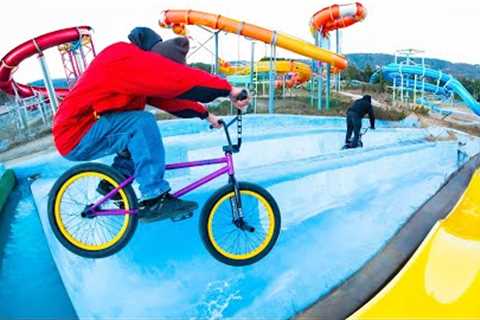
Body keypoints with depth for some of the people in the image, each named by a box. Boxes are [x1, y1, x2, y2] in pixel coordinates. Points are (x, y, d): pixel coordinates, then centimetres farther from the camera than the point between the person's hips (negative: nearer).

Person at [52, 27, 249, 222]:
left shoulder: (135, 62, 8)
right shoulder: (129, 59, -22)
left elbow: (168, 95, 10)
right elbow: (181, 79, -30)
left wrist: (204, 114, 8)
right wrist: (228, 90, -29)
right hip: (76, 136, -10)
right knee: (143, 123, -25)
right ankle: (155, 200, -21)